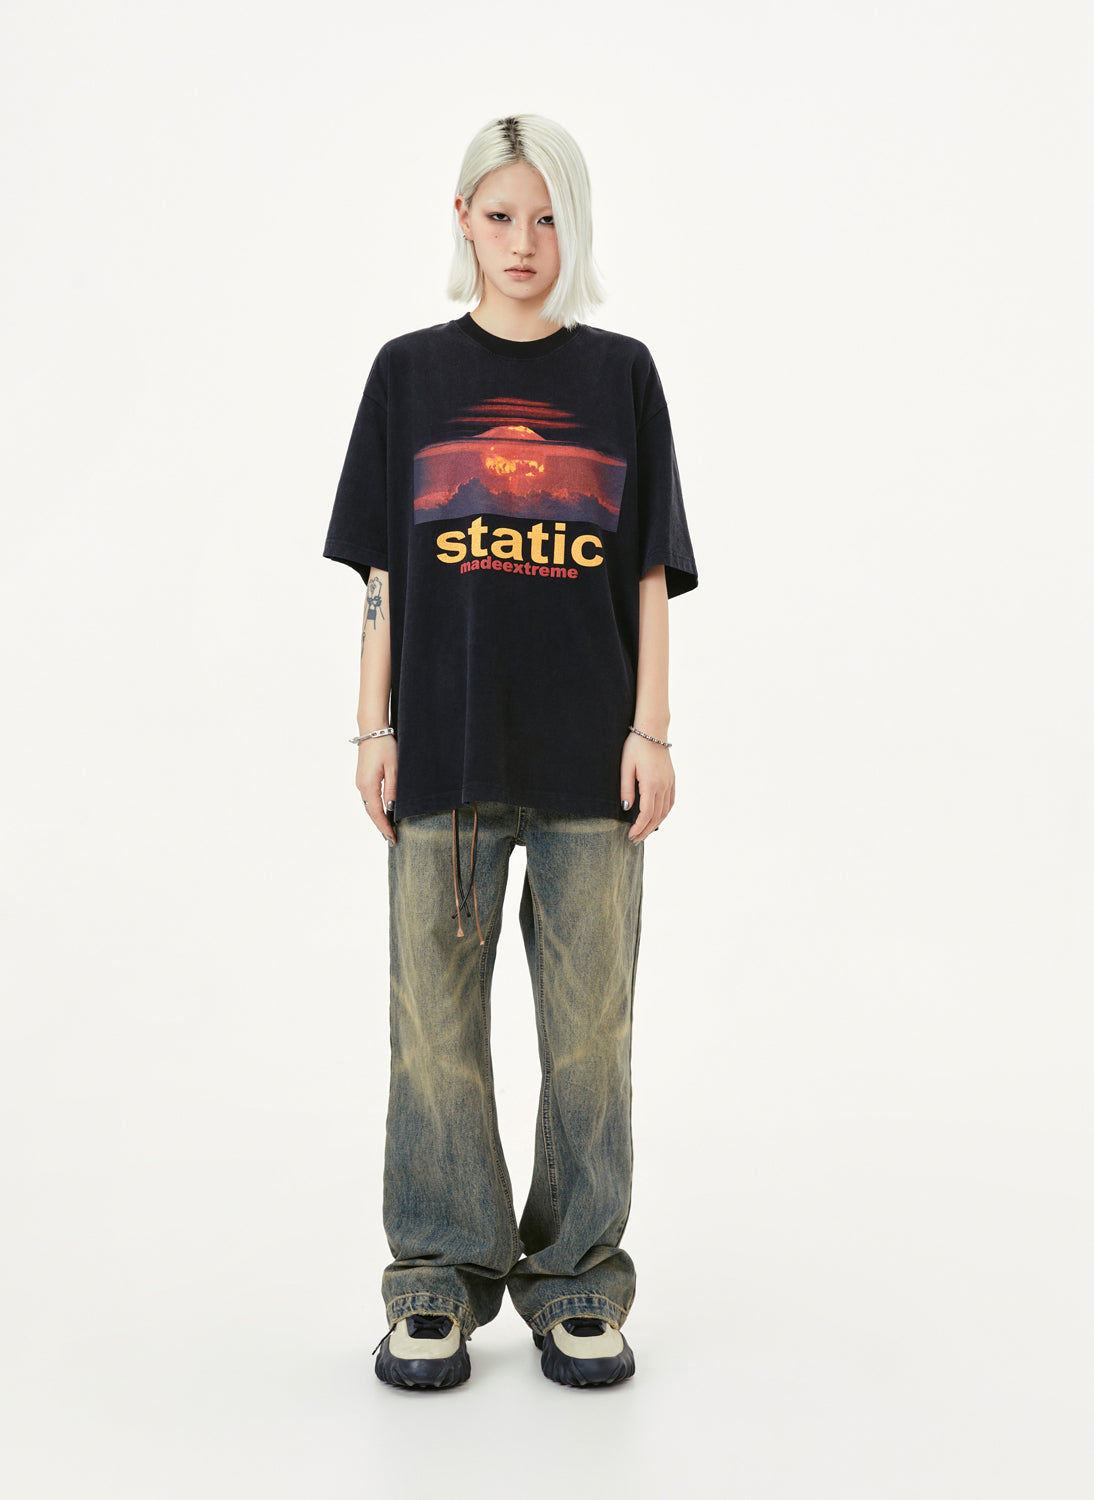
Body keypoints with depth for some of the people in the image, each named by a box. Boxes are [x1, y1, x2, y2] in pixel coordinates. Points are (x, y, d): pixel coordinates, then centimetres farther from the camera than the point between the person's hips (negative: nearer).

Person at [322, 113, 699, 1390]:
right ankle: (438, 1283, 19)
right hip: (445, 747, 0)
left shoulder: (621, 374, 9)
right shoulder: (411, 372, 8)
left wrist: (651, 729, -1)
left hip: (589, 752, 0)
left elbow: (651, 572, 6)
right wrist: (374, 729, 0)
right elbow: (381, 572, 7)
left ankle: (577, 1282, 20)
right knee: (435, 1017, 4)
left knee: (589, 1022, 5)